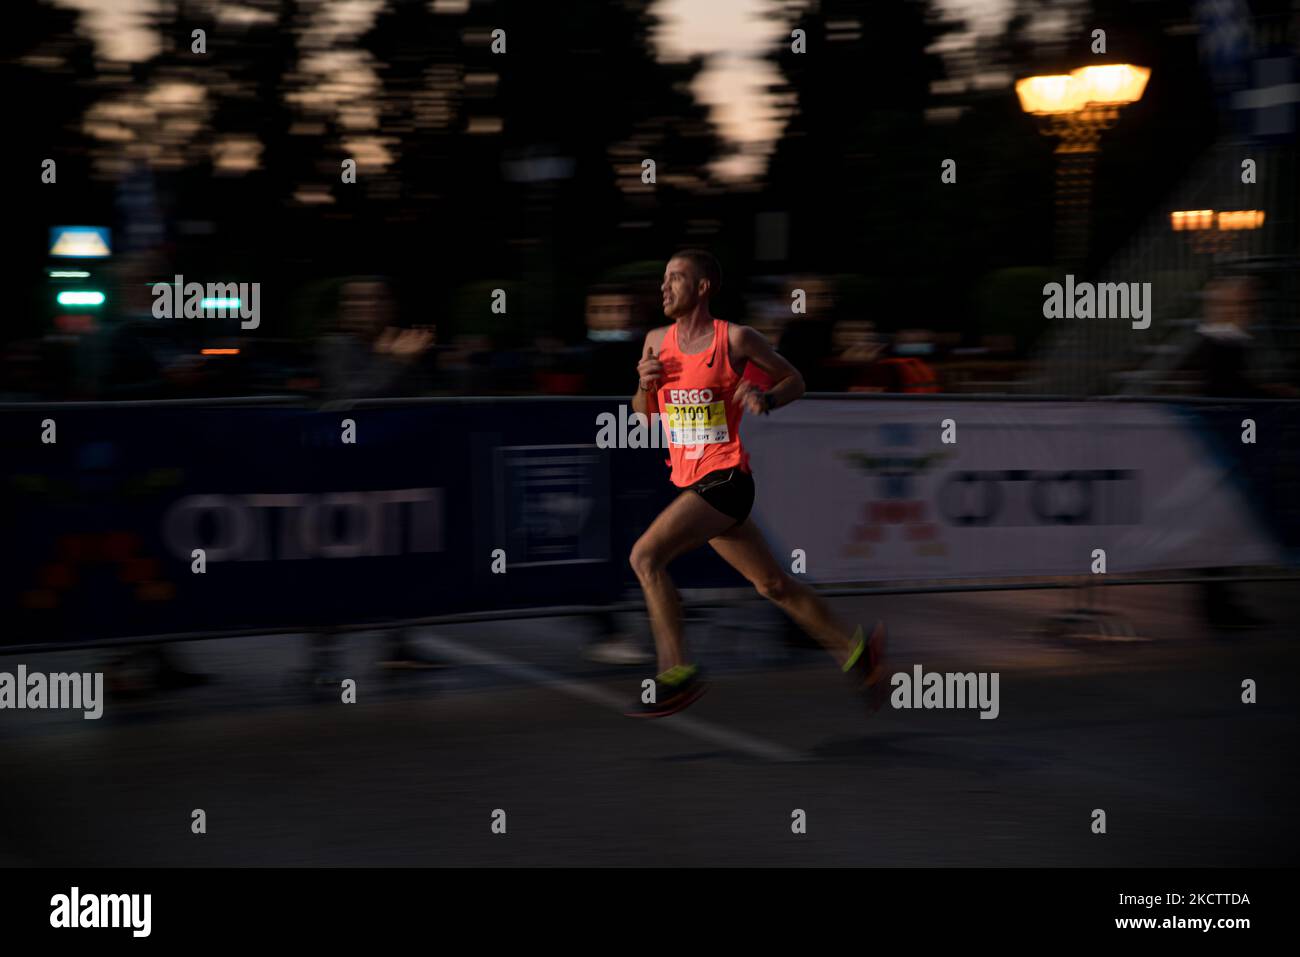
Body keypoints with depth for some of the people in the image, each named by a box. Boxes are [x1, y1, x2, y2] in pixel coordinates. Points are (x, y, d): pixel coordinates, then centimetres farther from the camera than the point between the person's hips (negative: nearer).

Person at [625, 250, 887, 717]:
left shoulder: (736, 339, -7)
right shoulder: (656, 341, 10)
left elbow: (794, 380, 5)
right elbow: (644, 413, 19)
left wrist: (766, 399, -15)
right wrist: (644, 384, -1)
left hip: (725, 479, -7)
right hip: (690, 482, 7)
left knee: (645, 556, -21)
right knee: (774, 585, 14)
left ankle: (676, 674, -14)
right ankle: (855, 651, 30)